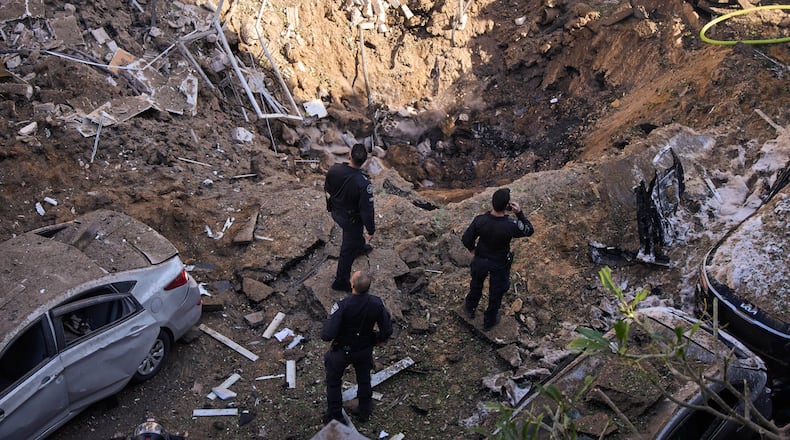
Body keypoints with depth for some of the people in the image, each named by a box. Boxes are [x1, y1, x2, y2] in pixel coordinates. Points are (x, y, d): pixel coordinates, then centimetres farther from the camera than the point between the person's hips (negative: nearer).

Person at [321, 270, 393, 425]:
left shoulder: (342, 306, -35)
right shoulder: (377, 303, -25)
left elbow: (327, 335, -33)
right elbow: (387, 330, -16)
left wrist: (327, 324, -11)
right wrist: (378, 339, 5)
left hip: (342, 350, -3)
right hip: (365, 349, 3)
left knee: (333, 382, 24)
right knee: (364, 379, 29)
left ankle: (335, 417, 41)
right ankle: (364, 412, 50)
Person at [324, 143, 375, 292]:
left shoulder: (334, 169, -21)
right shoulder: (364, 184, -36)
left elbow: (327, 189, -1)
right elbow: (367, 210, -27)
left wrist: (330, 206, 20)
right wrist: (371, 230, -12)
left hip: (336, 212, 6)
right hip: (352, 219, -6)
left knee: (354, 235, 36)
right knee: (348, 249, 15)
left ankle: (360, 246, 67)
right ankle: (341, 281, 32)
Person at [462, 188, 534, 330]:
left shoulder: (480, 220, -28)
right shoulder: (511, 226, -34)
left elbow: (466, 239, -16)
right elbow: (529, 230, -13)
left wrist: (472, 249, 4)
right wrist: (519, 212, -16)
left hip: (480, 260, 2)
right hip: (500, 264, -2)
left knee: (476, 284, 31)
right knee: (496, 291, 24)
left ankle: (470, 309, 55)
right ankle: (489, 320, 44)